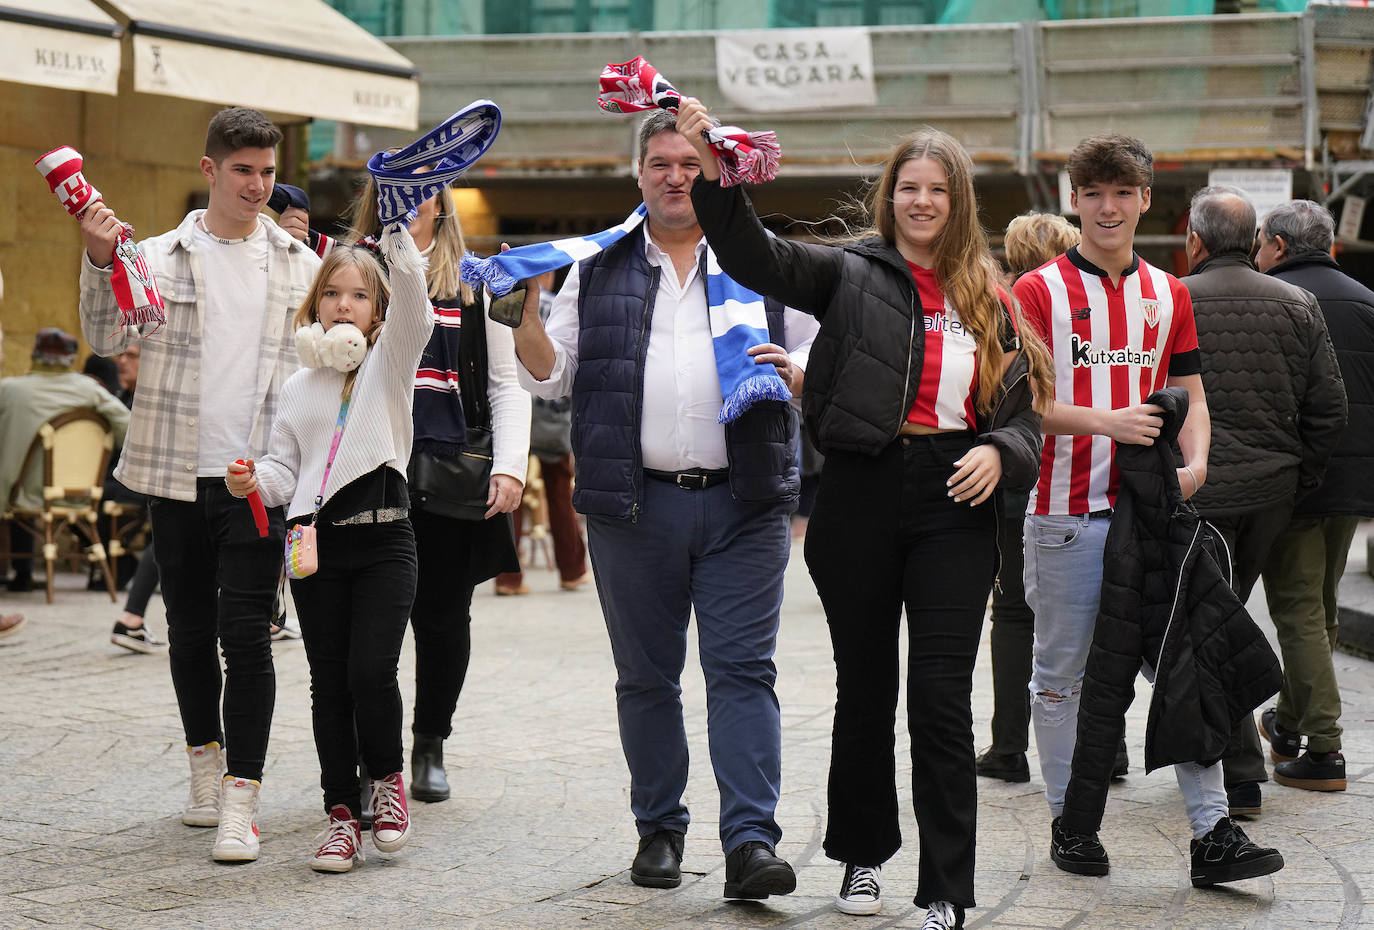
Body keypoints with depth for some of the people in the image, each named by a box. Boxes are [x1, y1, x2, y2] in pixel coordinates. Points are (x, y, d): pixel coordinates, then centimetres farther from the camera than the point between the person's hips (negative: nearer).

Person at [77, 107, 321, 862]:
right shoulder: (160, 256, 4)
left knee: (245, 632, -9)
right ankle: (205, 765, 30)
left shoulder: (300, 266, 8)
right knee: (189, 629, 11)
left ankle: (239, 802, -7)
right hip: (177, 470, 1)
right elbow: (108, 338, -6)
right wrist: (99, 262, -20)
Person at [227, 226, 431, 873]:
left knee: (371, 672, -13)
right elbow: (284, 468, 13)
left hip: (383, 539, -3)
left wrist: (395, 229, -21)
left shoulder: (390, 360, 6)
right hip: (316, 546, 3)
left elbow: (410, 293, -11)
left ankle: (386, 777, 12)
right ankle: (342, 812, 11)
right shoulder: (299, 388, 15)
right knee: (329, 683, 3)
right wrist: (253, 480, -9)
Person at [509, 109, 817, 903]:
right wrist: (524, 312, -6)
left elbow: (826, 352, 10)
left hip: (743, 505, -1)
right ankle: (660, 830, 20)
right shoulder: (599, 270, 13)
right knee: (646, 678, 8)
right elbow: (549, 375, 12)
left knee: (743, 670, -8)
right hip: (635, 505, 2)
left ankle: (752, 841, -11)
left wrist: (796, 369, -12)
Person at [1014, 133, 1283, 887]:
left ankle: (1211, 832, 0)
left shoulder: (1168, 295, 13)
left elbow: (1190, 396, 15)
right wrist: (1105, 421, -20)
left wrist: (1194, 462, -5)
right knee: (1062, 673, 5)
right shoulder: (1039, 292, -1)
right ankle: (1070, 822, 17)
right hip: (1066, 514, -3)